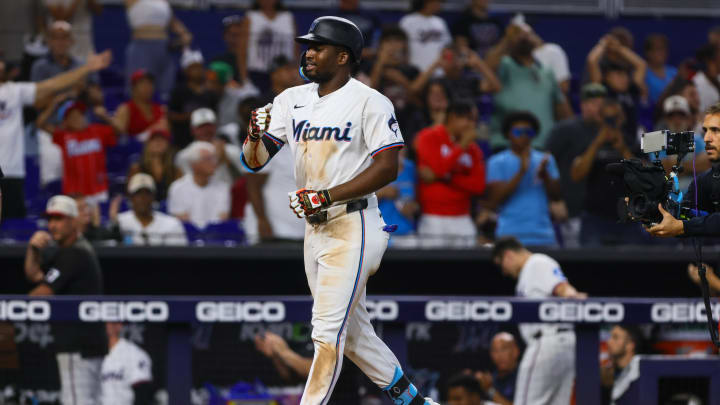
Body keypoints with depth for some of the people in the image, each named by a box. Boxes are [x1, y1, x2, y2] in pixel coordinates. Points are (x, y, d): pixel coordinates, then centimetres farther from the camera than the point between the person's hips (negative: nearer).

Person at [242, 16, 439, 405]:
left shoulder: (369, 102, -10)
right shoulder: (291, 100, 9)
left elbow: (387, 168, -17)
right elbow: (254, 160, 6)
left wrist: (327, 196, -22)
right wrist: (255, 135, -18)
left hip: (352, 229, -8)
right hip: (314, 228, 8)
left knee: (328, 329, -11)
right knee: (351, 330, 15)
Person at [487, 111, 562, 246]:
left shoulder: (545, 160, 13)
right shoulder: (497, 162, 3)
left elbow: (557, 196, 9)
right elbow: (494, 200, -7)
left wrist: (544, 175, -9)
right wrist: (521, 172, -13)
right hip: (511, 235, -3)